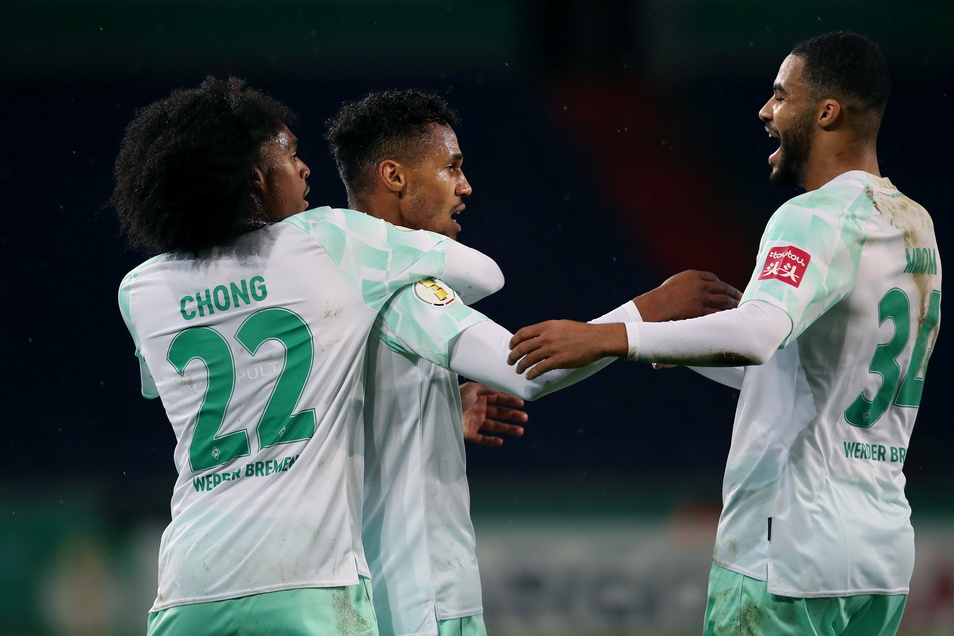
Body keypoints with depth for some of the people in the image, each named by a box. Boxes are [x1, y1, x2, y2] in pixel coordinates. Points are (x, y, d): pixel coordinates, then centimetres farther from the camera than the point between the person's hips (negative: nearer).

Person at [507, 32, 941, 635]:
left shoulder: (820, 219, -14)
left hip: (787, 555, -9)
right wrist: (684, 348, 27)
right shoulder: (917, 225, 15)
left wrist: (604, 338, -32)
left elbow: (758, 333, -34)